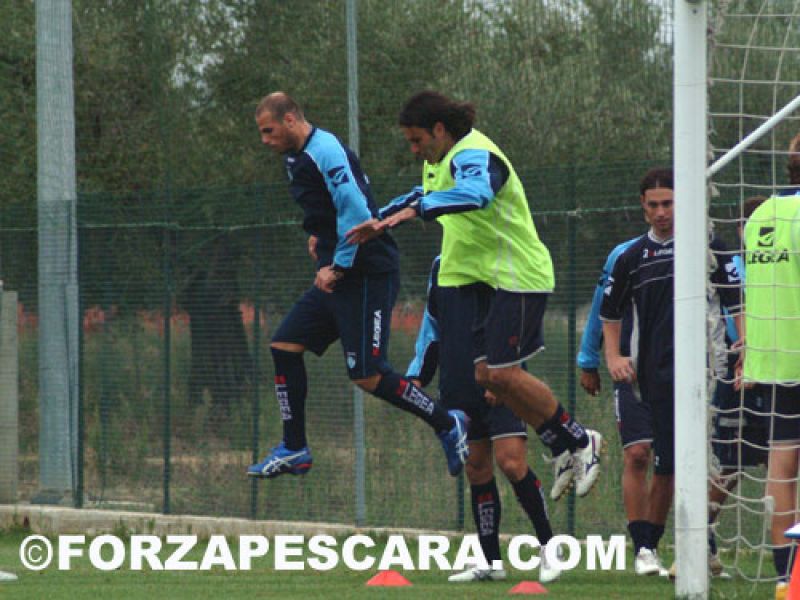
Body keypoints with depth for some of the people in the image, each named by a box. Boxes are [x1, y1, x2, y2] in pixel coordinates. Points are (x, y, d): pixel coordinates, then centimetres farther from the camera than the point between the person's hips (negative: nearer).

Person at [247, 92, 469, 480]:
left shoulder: (326, 153, -16)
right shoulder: (298, 158, 15)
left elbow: (357, 211, -24)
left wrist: (337, 266, -20)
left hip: (366, 275, -10)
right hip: (336, 277, 10)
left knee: (367, 375, -12)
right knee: (284, 346, 5)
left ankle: (447, 425, 2)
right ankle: (294, 450, 10)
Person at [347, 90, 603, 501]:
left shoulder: (474, 156, -20)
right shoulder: (439, 161, 12)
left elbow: (476, 193, -44)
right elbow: (426, 194, 35)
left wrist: (415, 209, -52)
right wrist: (381, 222, 27)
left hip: (516, 276, -10)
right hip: (484, 280, 10)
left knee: (502, 374, -14)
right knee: (485, 375, 4)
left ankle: (579, 441, 1)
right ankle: (565, 449, 11)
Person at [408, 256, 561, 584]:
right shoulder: (441, 266, 16)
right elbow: (432, 326, 24)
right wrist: (417, 375, 16)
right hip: (457, 386, 5)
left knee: (511, 462, -14)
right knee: (476, 468, 6)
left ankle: (548, 548, 0)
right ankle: (490, 563, 11)